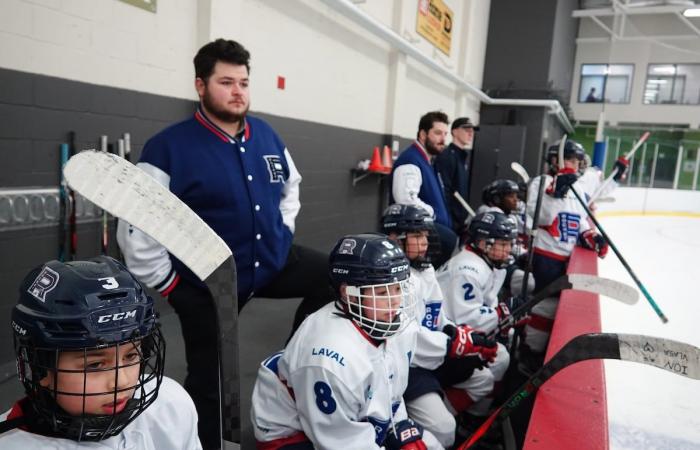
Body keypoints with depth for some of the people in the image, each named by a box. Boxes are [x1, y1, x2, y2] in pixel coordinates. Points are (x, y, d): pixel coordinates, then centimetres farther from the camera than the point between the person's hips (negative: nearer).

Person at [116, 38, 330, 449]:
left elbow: (290, 185, 19)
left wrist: (283, 233, 10)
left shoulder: (267, 136, -1)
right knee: (209, 381, 8)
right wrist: (168, 283, -11)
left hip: (273, 263, 5)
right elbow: (135, 230, -16)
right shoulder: (169, 147, -18)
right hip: (206, 284, -5)